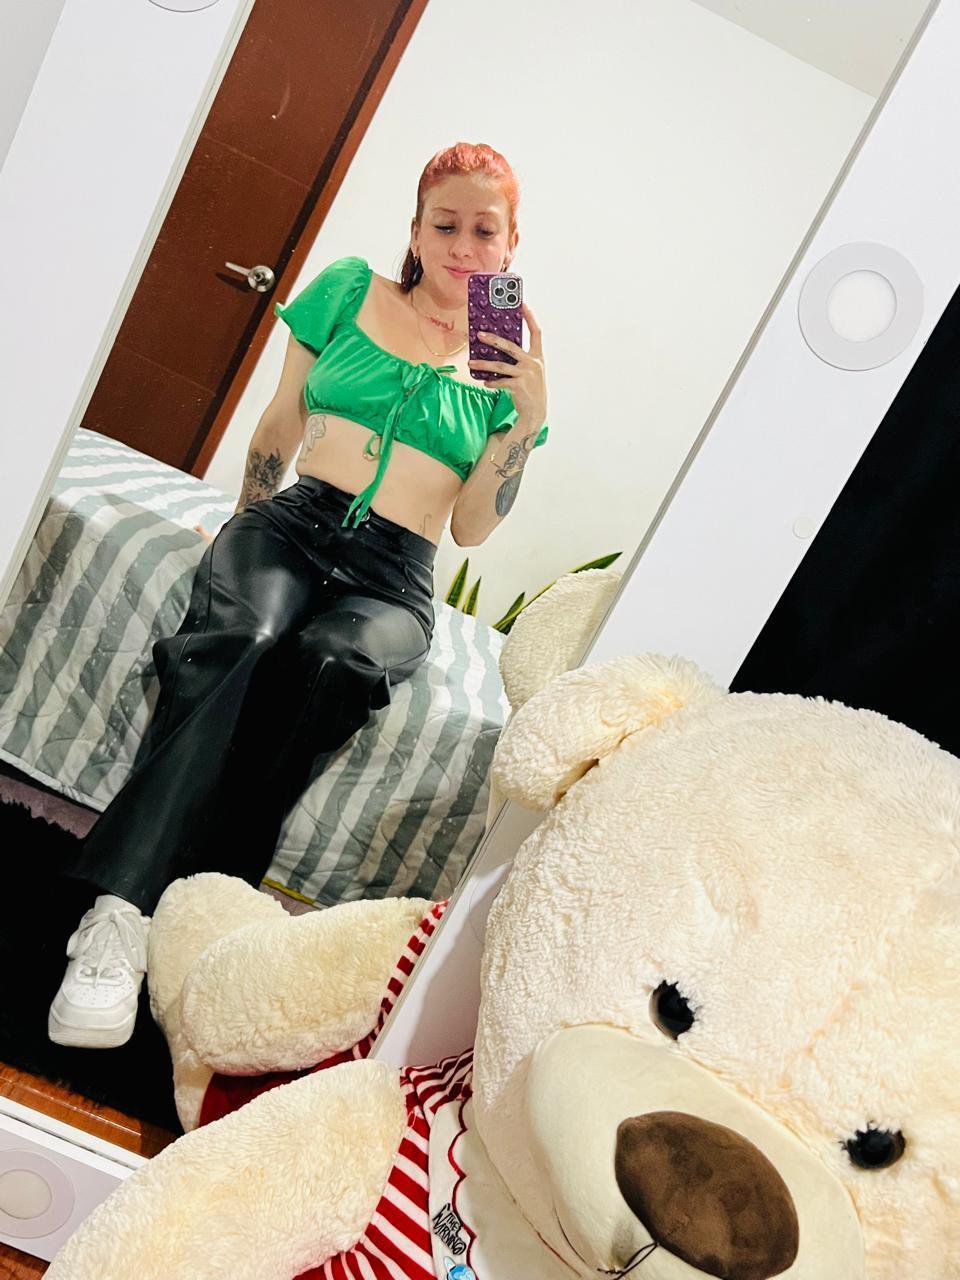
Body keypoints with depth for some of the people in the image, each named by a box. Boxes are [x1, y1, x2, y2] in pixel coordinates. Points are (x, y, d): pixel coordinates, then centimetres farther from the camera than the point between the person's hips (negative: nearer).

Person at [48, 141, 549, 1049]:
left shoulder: (508, 363, 14)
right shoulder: (350, 290, 14)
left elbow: (471, 528, 8)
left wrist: (531, 414, -1)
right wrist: (246, 523, 14)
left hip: (394, 576, 0)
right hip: (293, 521, 0)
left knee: (336, 661, -36)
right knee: (239, 640, -35)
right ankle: (120, 912, -40)